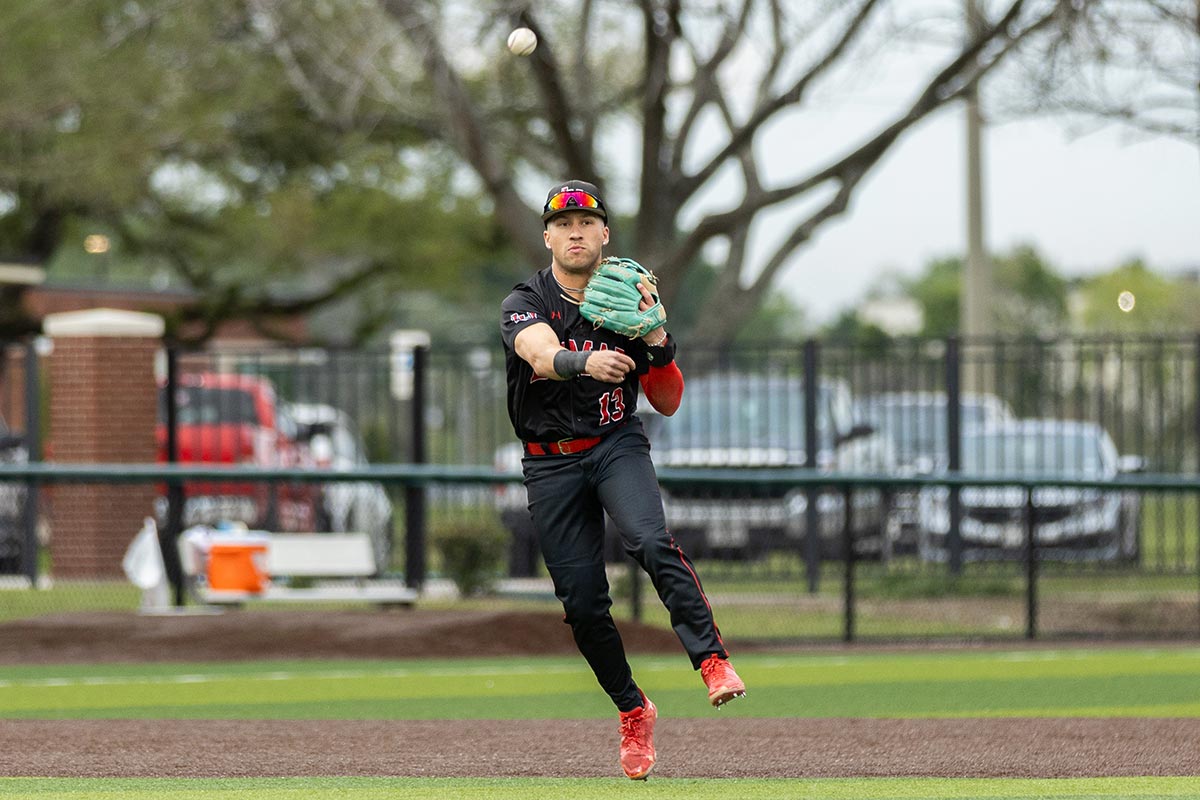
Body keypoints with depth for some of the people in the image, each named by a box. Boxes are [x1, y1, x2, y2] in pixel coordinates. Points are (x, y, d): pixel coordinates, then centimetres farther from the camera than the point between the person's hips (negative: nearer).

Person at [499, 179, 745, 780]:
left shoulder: (630, 300, 4)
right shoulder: (524, 304, -2)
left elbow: (668, 403, 4)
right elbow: (543, 351, -28)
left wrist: (656, 338, -14)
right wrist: (585, 361, -50)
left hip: (618, 444, 0)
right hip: (551, 463, 0)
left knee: (649, 541, -30)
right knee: (582, 600, -1)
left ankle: (713, 661, -36)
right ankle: (632, 711, 19)